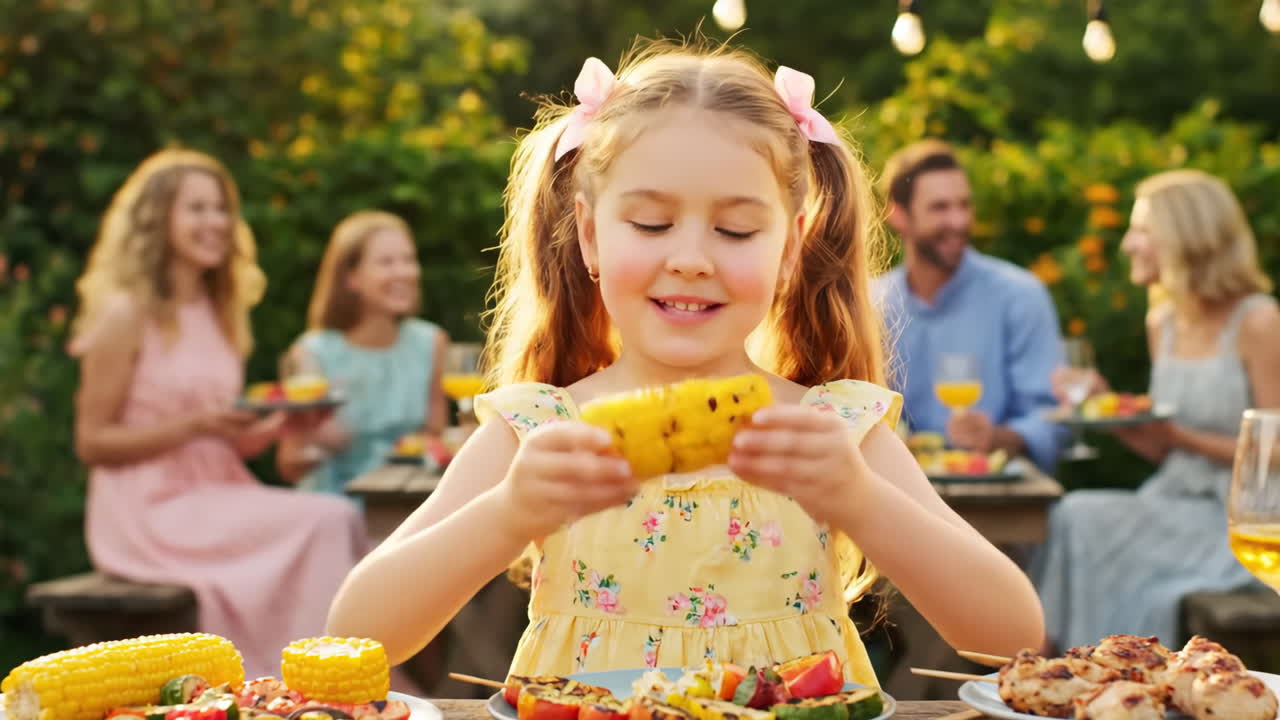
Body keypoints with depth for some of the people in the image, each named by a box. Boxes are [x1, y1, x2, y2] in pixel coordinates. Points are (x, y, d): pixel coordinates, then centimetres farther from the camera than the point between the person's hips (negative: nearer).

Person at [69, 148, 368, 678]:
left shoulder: (222, 312, 15)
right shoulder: (126, 313, -7)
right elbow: (92, 443, -8)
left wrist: (275, 427, -2)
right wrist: (195, 425, -19)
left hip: (216, 498, 7)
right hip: (149, 512, -6)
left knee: (340, 521, -21)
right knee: (325, 522, -24)